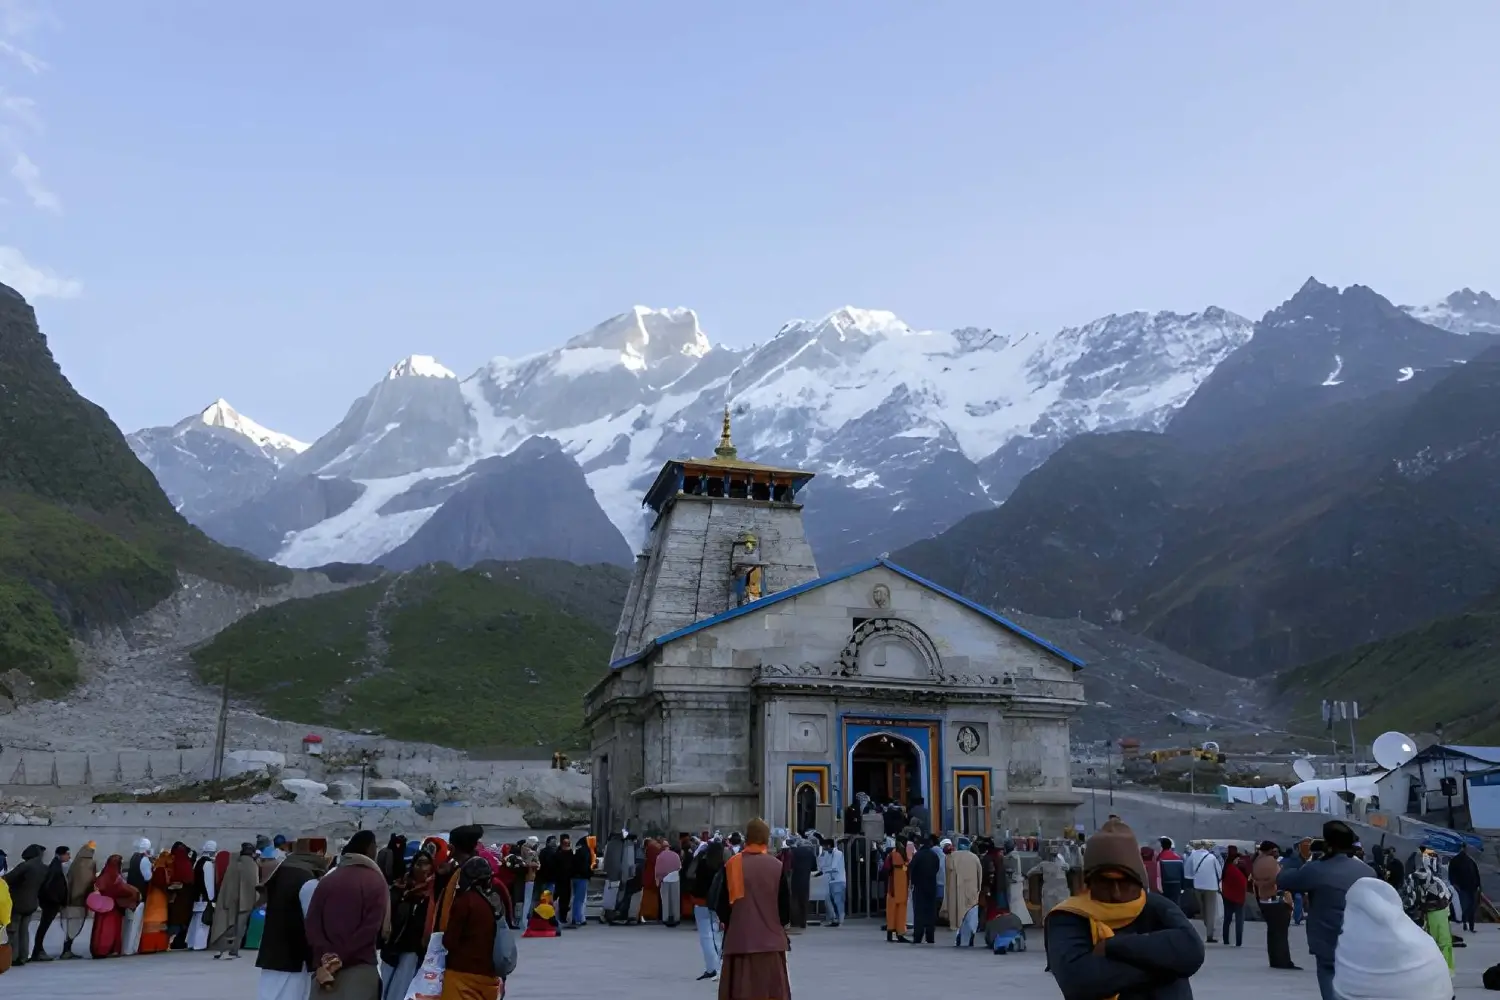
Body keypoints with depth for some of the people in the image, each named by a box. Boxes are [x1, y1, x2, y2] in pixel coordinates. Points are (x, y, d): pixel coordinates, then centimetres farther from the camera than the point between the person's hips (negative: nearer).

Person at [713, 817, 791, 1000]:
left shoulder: (731, 865, -4)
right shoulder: (777, 867, -6)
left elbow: (722, 906, 1)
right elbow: (786, 907, -2)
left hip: (739, 941, 1)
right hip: (770, 941, -1)